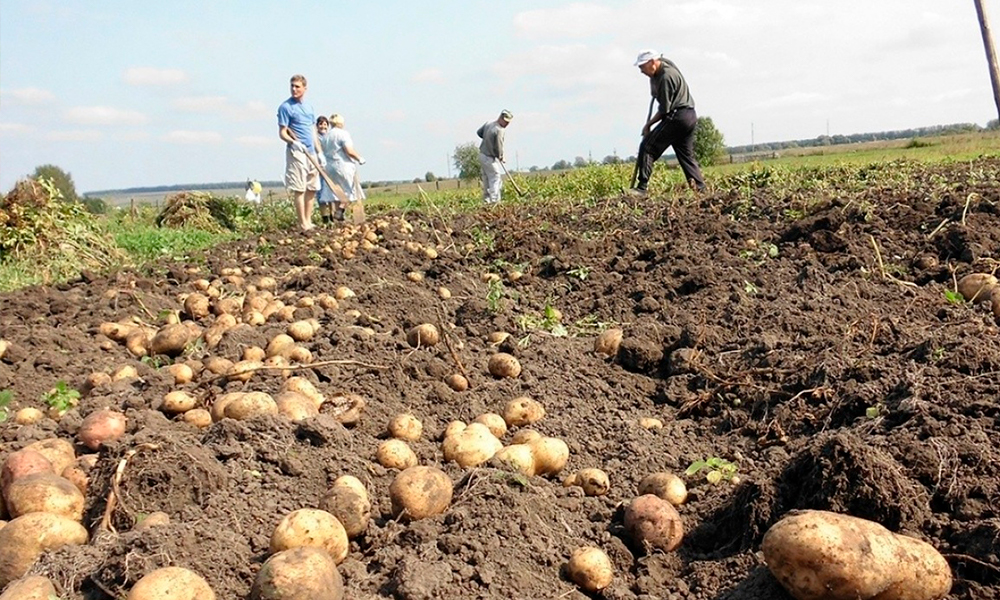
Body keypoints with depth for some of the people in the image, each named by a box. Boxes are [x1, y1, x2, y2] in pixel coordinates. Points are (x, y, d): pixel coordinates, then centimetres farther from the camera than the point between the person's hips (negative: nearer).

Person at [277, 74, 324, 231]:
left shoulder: (308, 107, 15)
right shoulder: (286, 107, -5)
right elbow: (282, 133, -8)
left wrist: (319, 152, 16)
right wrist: (294, 142, -27)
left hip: (311, 152, 7)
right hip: (296, 152, -7)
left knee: (312, 188, 8)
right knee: (299, 189, -7)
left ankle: (308, 220, 15)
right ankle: (303, 224, -4)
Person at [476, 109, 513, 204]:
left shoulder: (489, 123, 3)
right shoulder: (499, 130, -22)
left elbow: (479, 132, 17)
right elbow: (498, 147, -20)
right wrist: (500, 157, -1)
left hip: (482, 155, 9)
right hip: (490, 158, -9)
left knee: (486, 179, 16)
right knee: (495, 179, -5)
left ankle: (486, 199, 22)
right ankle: (494, 201, -10)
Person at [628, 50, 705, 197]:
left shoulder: (666, 77, -16)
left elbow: (664, 110, -15)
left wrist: (648, 124, -5)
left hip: (677, 117, -11)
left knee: (647, 147, -9)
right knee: (687, 154, 13)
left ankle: (642, 188, -13)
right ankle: (700, 189, 6)